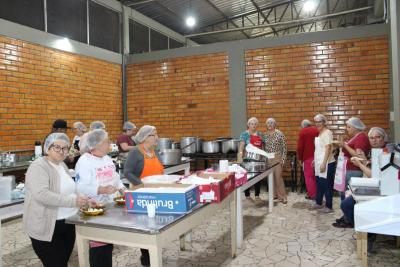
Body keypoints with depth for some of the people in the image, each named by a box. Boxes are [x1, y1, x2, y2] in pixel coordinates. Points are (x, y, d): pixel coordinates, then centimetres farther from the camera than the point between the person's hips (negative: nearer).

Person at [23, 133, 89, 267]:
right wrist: (72, 201, -34)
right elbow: (42, 195, -29)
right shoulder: (38, 167, -16)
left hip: (68, 224, 8)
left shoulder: (62, 165, 10)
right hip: (47, 227, -8)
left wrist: (84, 201, 5)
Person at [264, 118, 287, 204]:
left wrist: (283, 159, -11)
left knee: (278, 176, -8)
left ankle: (282, 196, 3)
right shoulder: (265, 135, 8)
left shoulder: (279, 134, -7)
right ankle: (274, 194, 20)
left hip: (277, 158, -5)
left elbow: (284, 148, -7)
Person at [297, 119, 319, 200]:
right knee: (316, 175, 15)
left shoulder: (303, 131, -6)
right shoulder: (316, 130, 8)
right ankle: (317, 193, 22)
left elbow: (300, 146, -9)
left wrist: (300, 158, 0)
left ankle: (311, 194, 5)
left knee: (308, 176, 3)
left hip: (307, 157, -5)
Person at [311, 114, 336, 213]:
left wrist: (324, 163, -24)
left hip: (326, 163, -9)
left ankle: (329, 207, 8)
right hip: (319, 163, 9)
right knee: (319, 184, 17)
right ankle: (318, 203, 29)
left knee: (327, 185, -1)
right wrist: (315, 160, 20)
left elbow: (328, 148, -21)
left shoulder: (327, 133, -14)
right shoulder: (319, 133, 13)